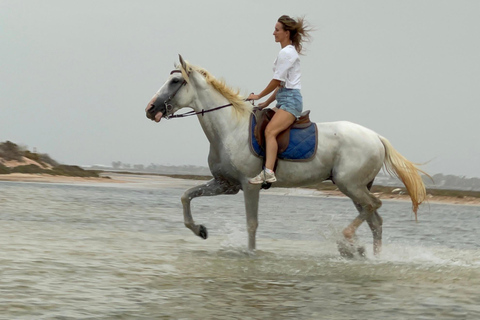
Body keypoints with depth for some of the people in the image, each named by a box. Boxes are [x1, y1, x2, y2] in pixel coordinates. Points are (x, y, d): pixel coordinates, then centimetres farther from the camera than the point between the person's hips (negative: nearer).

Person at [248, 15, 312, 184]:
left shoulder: (286, 52, -9)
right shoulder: (289, 52, 22)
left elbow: (277, 81, -12)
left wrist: (259, 96, 0)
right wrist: (267, 103, 18)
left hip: (290, 100, -11)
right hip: (285, 99, 11)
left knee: (270, 131, -27)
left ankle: (268, 172, -42)